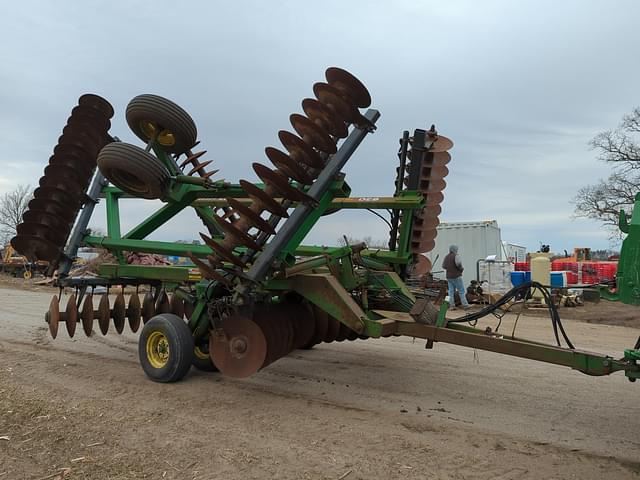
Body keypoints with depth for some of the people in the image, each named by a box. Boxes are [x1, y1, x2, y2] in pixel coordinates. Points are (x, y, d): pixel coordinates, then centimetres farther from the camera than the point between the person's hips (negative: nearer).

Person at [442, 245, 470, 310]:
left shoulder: (446, 257, 10)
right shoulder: (456, 256, -11)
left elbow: (443, 266, 16)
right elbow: (458, 263, -28)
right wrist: (461, 269, -10)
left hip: (449, 277, 6)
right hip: (457, 277, -6)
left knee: (451, 292, 6)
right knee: (461, 291, 0)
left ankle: (452, 306, 3)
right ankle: (465, 305, 0)